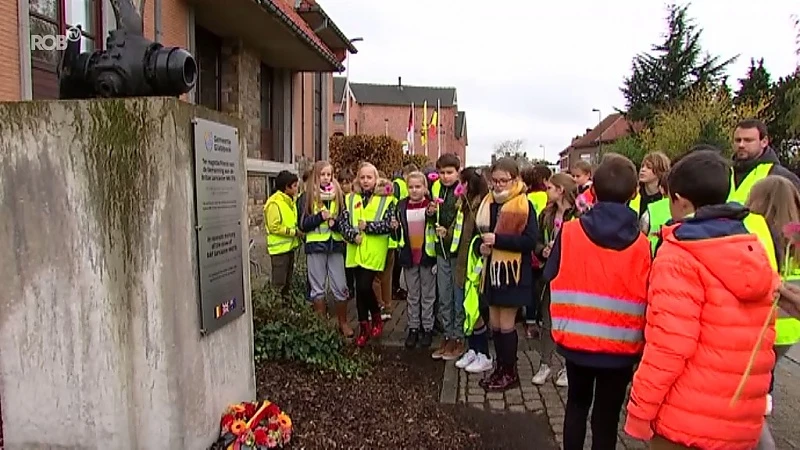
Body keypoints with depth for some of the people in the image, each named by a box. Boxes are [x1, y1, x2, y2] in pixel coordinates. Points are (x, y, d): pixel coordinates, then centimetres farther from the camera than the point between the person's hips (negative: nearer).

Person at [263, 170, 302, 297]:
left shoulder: (290, 200, 10)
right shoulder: (274, 203, -16)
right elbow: (274, 227, -20)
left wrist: (298, 231, 1)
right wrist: (295, 232, -17)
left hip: (289, 246, 9)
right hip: (279, 248, -9)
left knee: (288, 281, 19)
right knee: (279, 283, 0)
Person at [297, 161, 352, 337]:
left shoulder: (339, 195, 7)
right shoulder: (306, 197, 1)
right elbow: (302, 225, -2)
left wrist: (336, 222, -12)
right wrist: (320, 217, -17)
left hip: (336, 245, 1)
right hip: (315, 246, -1)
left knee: (340, 287, 2)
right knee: (318, 288, 7)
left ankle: (343, 323, 18)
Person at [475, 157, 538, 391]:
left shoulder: (524, 206, -11)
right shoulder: (488, 203, 8)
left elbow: (530, 240, -19)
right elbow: (480, 232, 18)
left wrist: (497, 239, -23)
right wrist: (482, 245, -3)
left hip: (513, 272, -6)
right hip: (492, 270, 6)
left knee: (506, 324, 2)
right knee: (494, 324, 13)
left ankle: (510, 372, 18)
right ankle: (500, 368, 28)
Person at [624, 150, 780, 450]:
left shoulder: (678, 257, -16)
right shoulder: (755, 251, 5)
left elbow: (668, 347, -21)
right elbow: (761, 340, 11)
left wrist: (640, 409, -13)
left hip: (685, 422, -6)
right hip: (743, 423, 7)